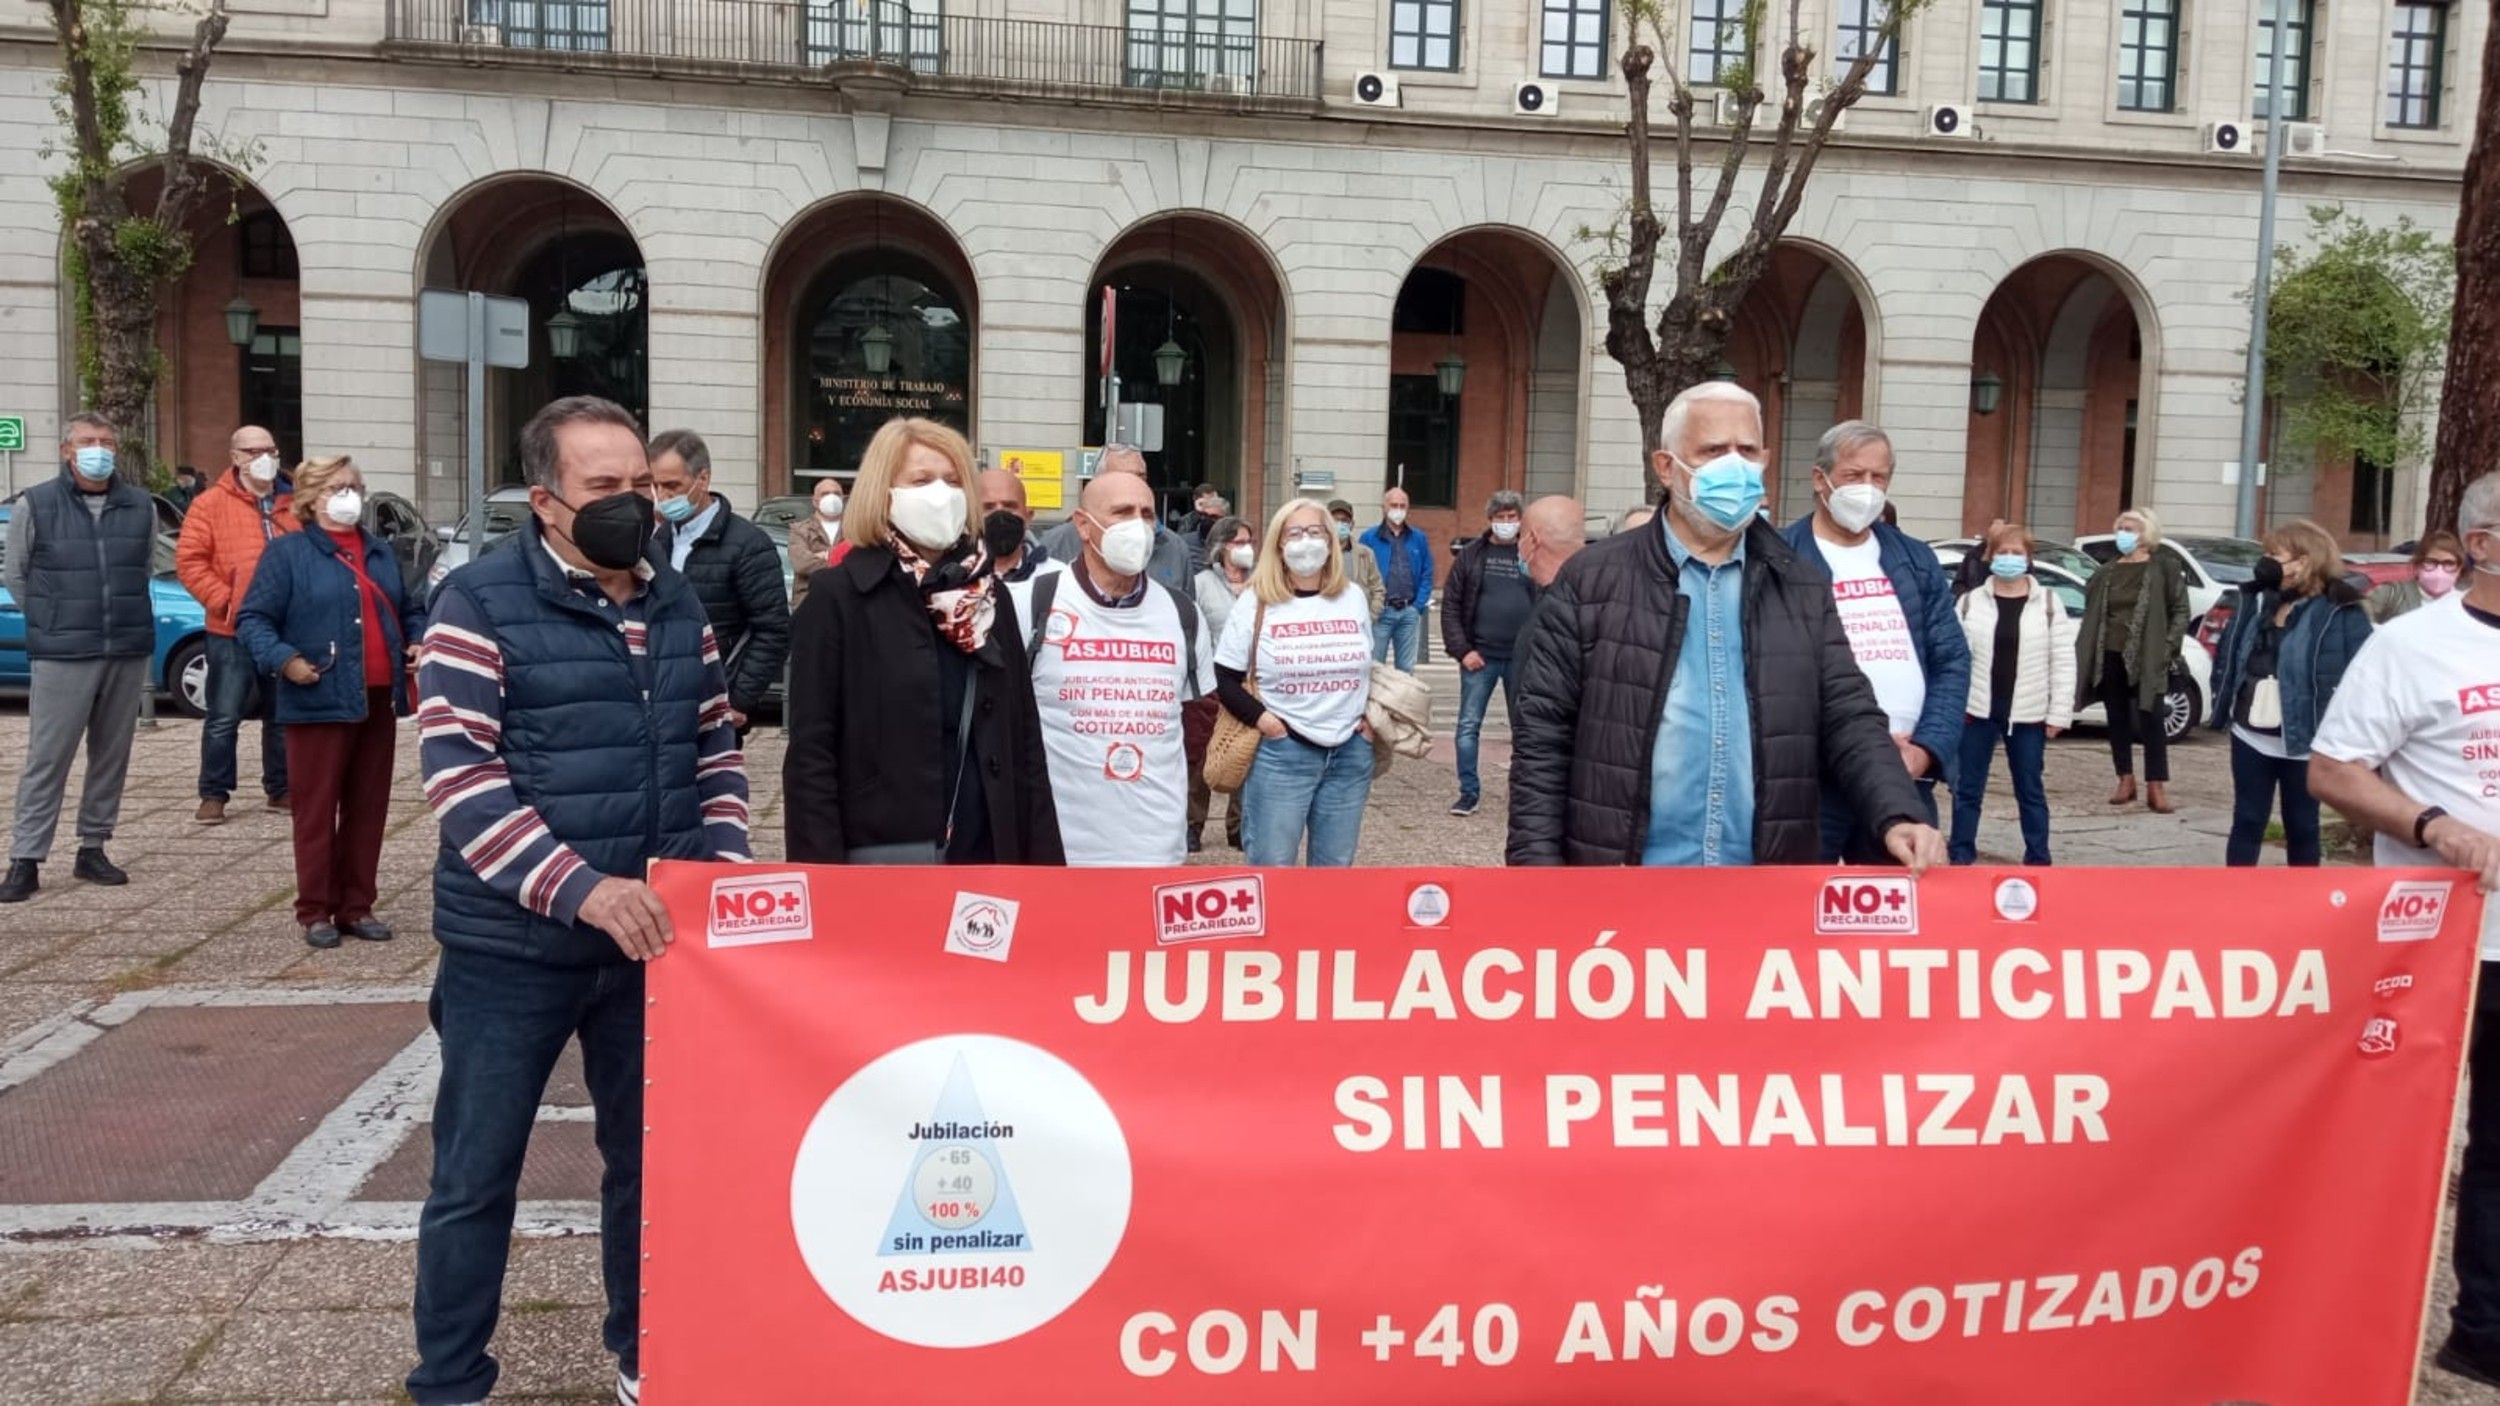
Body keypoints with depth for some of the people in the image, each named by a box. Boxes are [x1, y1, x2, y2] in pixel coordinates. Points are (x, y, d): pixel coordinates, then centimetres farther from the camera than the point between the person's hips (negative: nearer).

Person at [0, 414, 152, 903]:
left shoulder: (141, 506, 7)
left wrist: (125, 614, 11)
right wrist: (51, 621, 6)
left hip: (129, 652, 3)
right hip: (61, 657, -3)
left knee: (112, 755, 9)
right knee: (47, 757, -3)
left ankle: (93, 849, 20)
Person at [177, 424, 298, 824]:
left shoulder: (292, 506, 11)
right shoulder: (211, 505, -1)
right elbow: (189, 561, -6)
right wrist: (225, 602, -13)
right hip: (232, 633, -4)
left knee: (283, 716, 11)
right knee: (224, 718, -1)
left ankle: (281, 789, 21)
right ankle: (214, 795, 7)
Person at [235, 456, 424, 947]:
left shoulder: (380, 552, 18)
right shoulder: (288, 552, -1)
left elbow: (409, 609, 28)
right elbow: (253, 619, -5)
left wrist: (418, 641, 8)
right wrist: (283, 659, -21)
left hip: (378, 701, 6)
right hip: (321, 702, -6)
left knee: (368, 809, 9)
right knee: (317, 810, -1)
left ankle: (357, 907, 18)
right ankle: (315, 912, 7)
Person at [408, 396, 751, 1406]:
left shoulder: (679, 608, 7)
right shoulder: (480, 603, -10)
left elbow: (717, 753, 14)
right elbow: (458, 776, -18)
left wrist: (722, 868, -2)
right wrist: (580, 888, -27)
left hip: (649, 938, 5)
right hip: (513, 947, -5)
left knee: (649, 1158, 16)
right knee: (476, 1172, 7)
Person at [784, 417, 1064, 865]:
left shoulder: (989, 594, 10)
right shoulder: (838, 595, -4)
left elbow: (1025, 740, 11)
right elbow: (810, 753, -7)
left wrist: (1046, 863, 5)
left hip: (987, 855, 4)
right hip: (880, 861, -4)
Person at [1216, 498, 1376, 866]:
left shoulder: (1353, 598, 10)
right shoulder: (1256, 603, -2)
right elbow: (1225, 678, -2)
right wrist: (1261, 718, -14)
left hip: (1350, 753, 4)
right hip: (1281, 753, -4)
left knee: (1335, 870, 12)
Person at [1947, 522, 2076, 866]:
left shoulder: (2049, 603, 1)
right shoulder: (1970, 602, 3)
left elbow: (2063, 662, 0)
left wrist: (2059, 713, -5)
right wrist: (1954, 702, -4)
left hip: (2028, 715, -1)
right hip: (1977, 710, 1)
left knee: (2031, 790, 8)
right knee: (1968, 788, 6)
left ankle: (2038, 859, 16)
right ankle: (1961, 856, 14)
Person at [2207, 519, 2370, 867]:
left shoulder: (2341, 611, -10)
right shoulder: (2255, 601, 7)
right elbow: (2227, 655, 13)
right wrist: (2223, 708, 4)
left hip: (2304, 742, -4)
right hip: (2251, 736, 5)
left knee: (2301, 827, 10)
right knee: (2247, 822, 9)